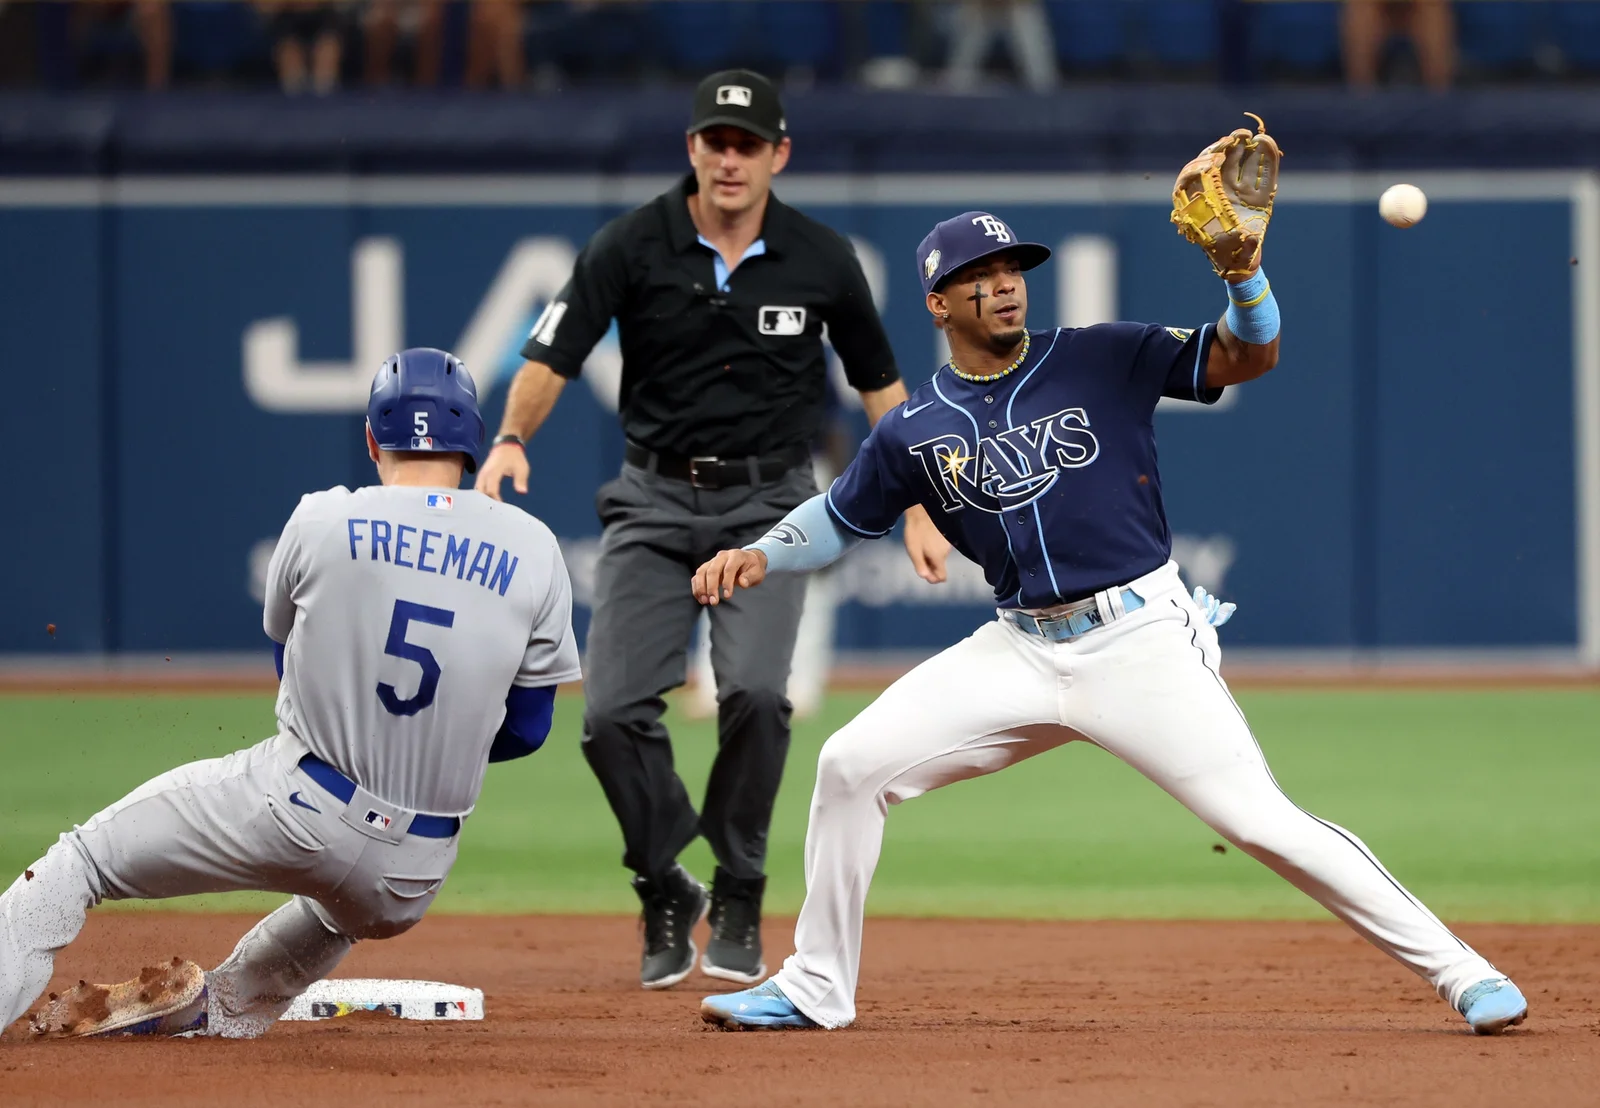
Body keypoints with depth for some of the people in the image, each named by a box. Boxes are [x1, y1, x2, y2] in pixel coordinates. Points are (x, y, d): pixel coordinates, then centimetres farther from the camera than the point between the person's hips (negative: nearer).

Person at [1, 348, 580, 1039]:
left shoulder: (321, 522, -4)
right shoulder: (532, 550, -1)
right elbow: (526, 728, 6)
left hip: (292, 807, -3)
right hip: (410, 878, 3)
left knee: (84, 860, 10)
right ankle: (226, 1006, 50)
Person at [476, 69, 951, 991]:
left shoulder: (821, 260, -2)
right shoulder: (632, 248, -7)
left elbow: (880, 385, 8)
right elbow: (551, 360, -12)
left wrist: (918, 512, 4)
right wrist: (511, 441, -31)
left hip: (769, 506, -1)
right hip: (656, 501, 1)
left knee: (755, 691, -24)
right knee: (615, 711, -12)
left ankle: (740, 902, -4)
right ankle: (666, 898, 12)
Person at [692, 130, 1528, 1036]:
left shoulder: (1103, 361, -3)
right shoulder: (914, 432, 5)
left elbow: (1248, 356, -9)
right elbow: (842, 518, 19)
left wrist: (1241, 268, -28)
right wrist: (760, 557, 1)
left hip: (1144, 643, -4)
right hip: (1021, 650, 4)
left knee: (1263, 822, -13)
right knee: (854, 764, -3)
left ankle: (1457, 968, -5)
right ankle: (816, 989, 11)